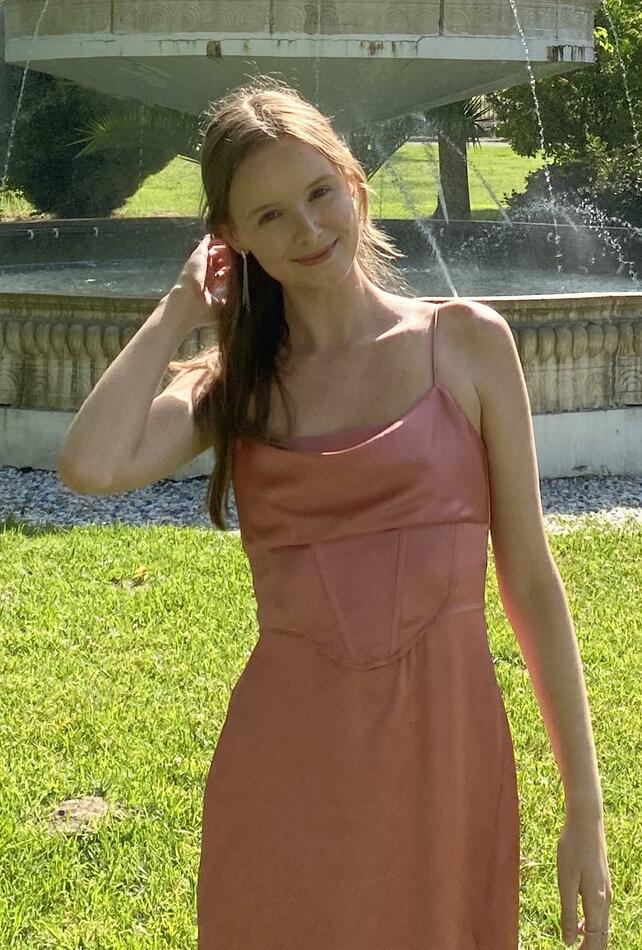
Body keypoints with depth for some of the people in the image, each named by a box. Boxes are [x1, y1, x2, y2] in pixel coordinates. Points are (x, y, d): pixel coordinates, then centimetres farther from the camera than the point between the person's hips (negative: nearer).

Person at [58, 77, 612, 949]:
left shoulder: (467, 344, 1)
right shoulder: (234, 384, 5)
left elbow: (531, 584, 1)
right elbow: (92, 466, -17)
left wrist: (586, 807, -1)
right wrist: (180, 310, -2)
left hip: (445, 751, -1)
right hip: (286, 768, 1)